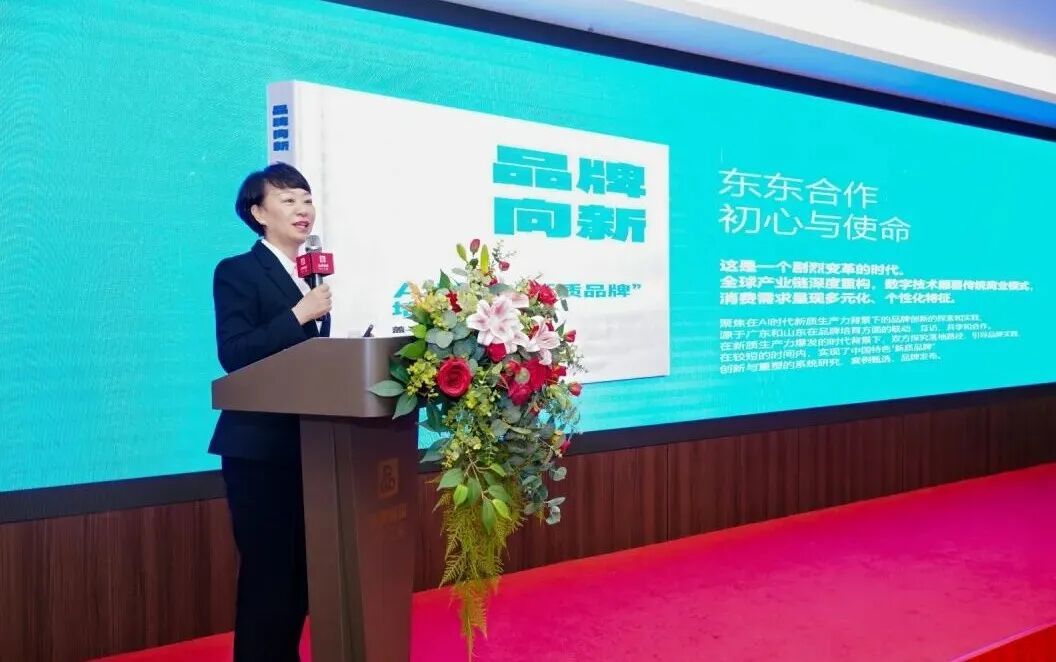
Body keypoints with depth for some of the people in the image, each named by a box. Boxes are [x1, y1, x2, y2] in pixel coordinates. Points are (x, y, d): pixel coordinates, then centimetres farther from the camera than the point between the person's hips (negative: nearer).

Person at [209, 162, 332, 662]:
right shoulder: (237, 271, -6)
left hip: (310, 446, 7)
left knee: (302, 573, 15)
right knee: (267, 574, -2)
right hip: (260, 447, -7)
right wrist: (297, 315, -23)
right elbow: (234, 355, -18)